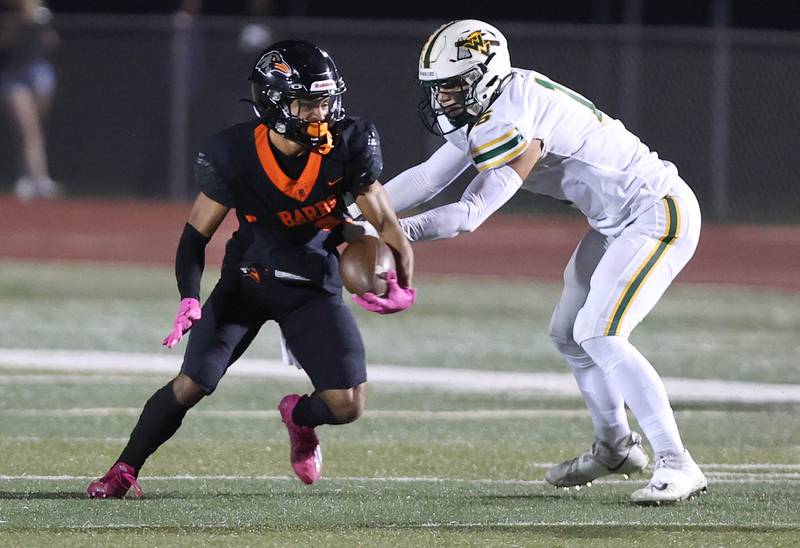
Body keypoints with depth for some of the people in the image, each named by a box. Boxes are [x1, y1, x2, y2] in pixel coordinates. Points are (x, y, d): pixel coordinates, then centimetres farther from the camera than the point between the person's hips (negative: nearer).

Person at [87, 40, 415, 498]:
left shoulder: (347, 146, -17)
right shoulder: (234, 154, -19)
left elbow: (384, 222, -8)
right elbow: (197, 233, -9)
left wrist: (403, 284, -25)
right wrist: (190, 298, -24)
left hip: (315, 287, 1)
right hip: (245, 283, -1)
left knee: (348, 405, -9)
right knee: (191, 385, -12)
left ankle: (299, 416, 27)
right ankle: (125, 469, 8)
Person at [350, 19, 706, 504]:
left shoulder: (513, 121, -26)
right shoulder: (485, 110, 4)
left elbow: (470, 214, -25)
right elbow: (428, 179, 8)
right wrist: (350, 213, 0)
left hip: (659, 215, -11)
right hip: (617, 224, 11)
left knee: (599, 334, -21)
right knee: (569, 334, 17)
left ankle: (677, 465, -21)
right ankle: (616, 447, 35)